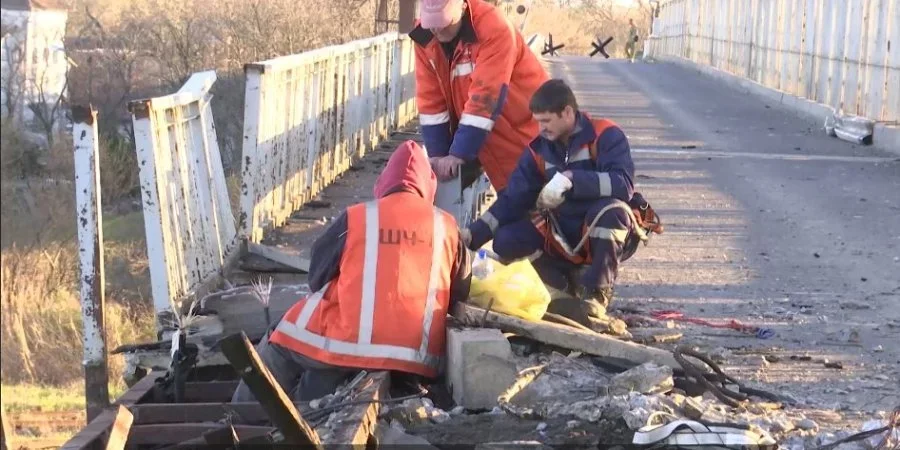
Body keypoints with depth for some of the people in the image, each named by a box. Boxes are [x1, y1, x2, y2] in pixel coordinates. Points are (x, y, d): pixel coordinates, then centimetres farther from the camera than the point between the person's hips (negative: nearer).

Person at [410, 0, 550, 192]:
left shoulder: (494, 27, -29)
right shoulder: (424, 36, -9)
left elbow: (485, 97, -32)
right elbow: (430, 97, -6)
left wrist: (458, 153, -31)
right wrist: (436, 153, -11)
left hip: (525, 134, -5)